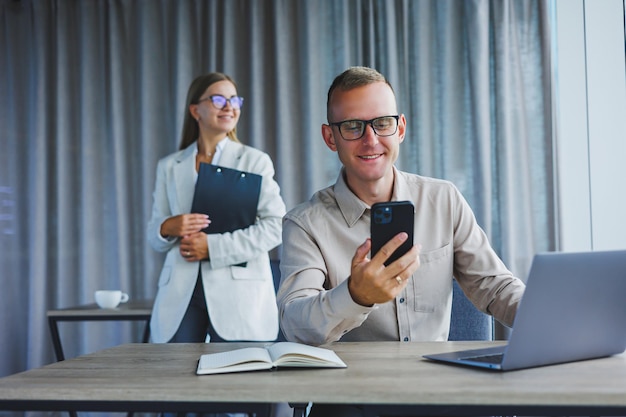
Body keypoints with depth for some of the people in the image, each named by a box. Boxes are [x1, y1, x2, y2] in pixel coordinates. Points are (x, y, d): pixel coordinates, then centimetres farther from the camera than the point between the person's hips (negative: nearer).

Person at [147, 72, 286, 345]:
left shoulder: (255, 161, 8)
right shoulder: (169, 166, 15)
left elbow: (276, 226, -4)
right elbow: (154, 237, 16)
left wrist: (214, 246, -12)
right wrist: (168, 228, -9)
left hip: (237, 295, -2)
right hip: (180, 294, 2)